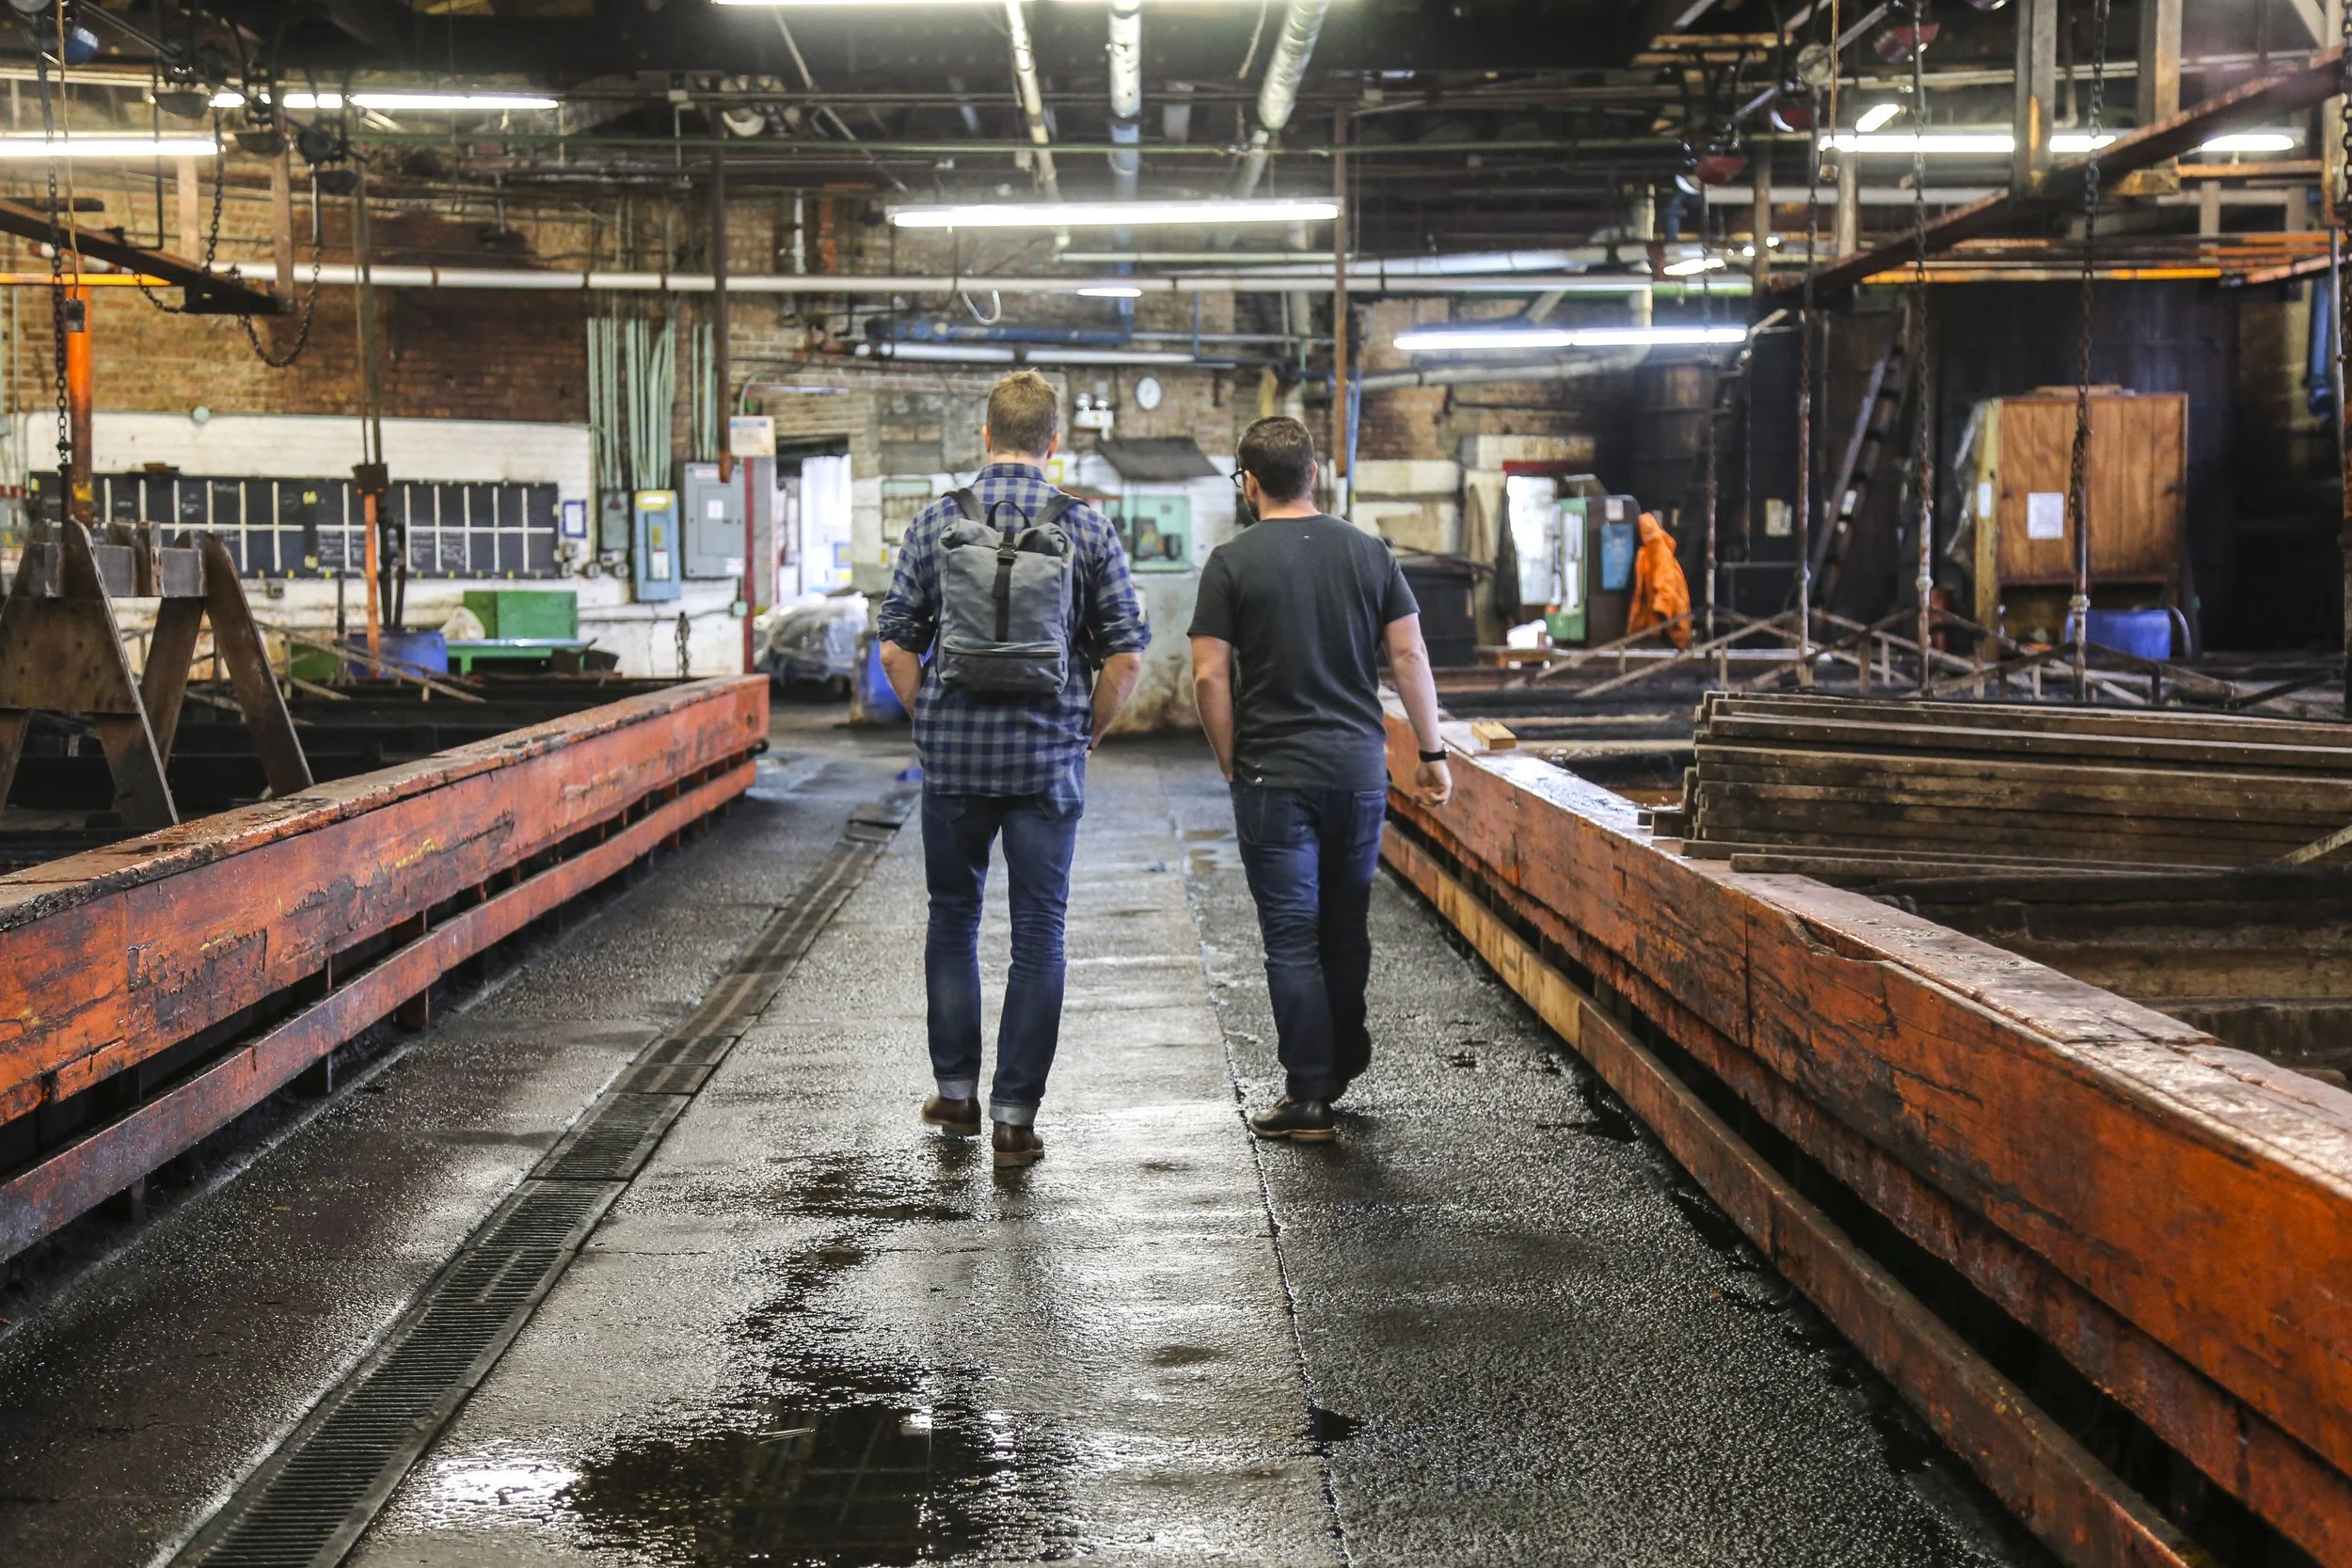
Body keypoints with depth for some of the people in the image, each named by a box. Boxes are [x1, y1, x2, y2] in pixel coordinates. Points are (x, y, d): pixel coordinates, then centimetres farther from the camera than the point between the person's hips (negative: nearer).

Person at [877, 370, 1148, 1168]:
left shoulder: (937, 521, -1)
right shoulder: (1086, 527, -2)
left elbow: (895, 646, -2)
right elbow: (1127, 654, -4)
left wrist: (931, 722, 11)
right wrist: (1085, 732, 8)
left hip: (954, 756, 1)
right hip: (1049, 760, -1)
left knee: (953, 916, 18)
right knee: (1038, 934, 4)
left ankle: (957, 1091, 23)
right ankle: (1015, 1114, 4)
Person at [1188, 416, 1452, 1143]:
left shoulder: (1232, 561, -5)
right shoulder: (1369, 552, 5)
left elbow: (1210, 678, -8)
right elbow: (1409, 656, 4)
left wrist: (1232, 764, 4)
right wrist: (1431, 751, 10)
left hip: (1275, 776, -4)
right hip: (1360, 768, 4)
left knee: (1292, 935, 1)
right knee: (1346, 924, 17)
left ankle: (1309, 1097, 2)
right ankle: (1343, 1058, 31)